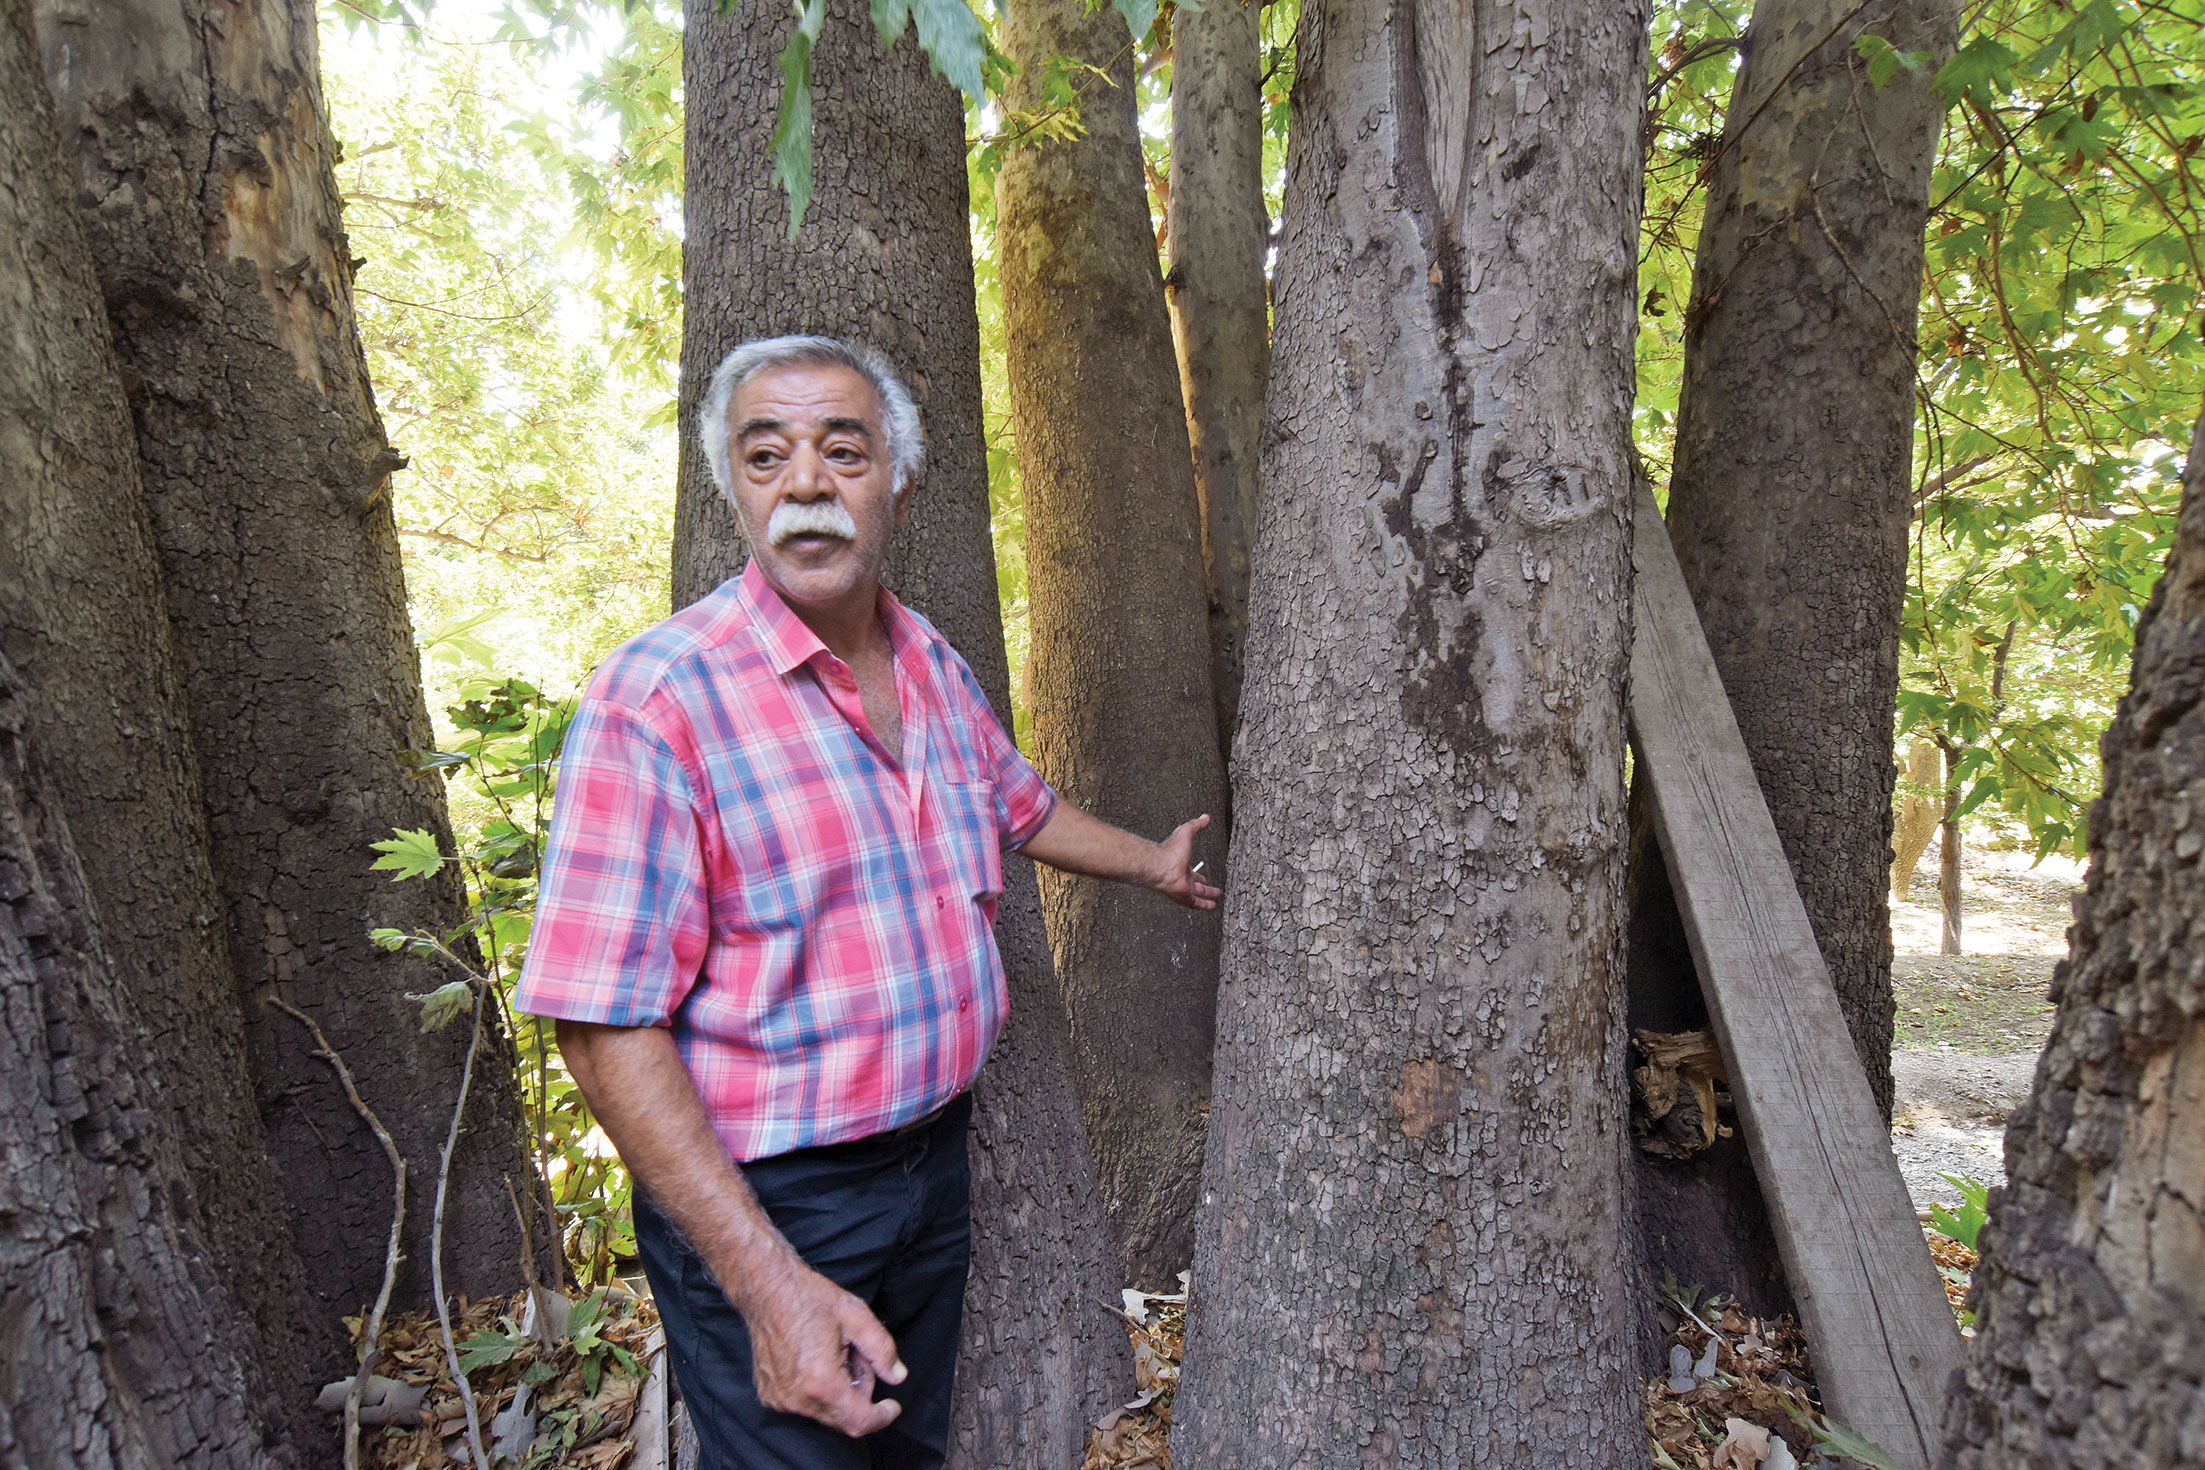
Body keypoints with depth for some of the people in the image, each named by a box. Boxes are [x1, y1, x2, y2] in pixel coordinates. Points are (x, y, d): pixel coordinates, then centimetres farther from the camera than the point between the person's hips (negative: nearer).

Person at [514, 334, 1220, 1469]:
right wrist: (767, 1282, -26)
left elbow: (1020, 808, 21)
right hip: (756, 1204, -6)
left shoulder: (934, 665, 1)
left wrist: (1157, 865, 32)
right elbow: (606, 1027, -23)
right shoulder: (658, 697, -22)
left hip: (935, 1155, 7)